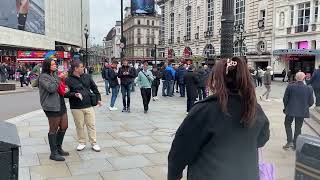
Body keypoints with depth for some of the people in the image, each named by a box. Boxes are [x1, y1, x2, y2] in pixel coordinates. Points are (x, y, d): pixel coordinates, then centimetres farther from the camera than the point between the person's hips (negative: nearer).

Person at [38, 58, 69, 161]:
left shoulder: (55, 75, 16)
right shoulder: (43, 77, -9)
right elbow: (51, 88, -23)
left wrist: (65, 89, 11)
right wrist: (59, 79, -18)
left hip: (61, 105, 9)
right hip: (51, 107, -9)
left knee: (64, 127, 13)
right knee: (53, 129, 0)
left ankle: (58, 148, 30)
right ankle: (53, 153, 10)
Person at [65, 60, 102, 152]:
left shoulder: (87, 76, 7)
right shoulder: (68, 80, -6)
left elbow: (94, 88, 15)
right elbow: (66, 93, -6)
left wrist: (98, 98, 13)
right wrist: (74, 94, -22)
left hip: (89, 106, 3)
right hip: (76, 107, -3)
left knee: (91, 125, 7)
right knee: (79, 126, 8)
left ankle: (94, 143, 18)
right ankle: (82, 143, 25)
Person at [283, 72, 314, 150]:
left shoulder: (290, 86, -12)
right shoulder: (309, 89, -7)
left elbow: (285, 99, -7)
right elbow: (311, 102, -1)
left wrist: (286, 107, 10)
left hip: (290, 110, -1)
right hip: (302, 112, 2)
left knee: (288, 124, 19)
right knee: (298, 128, 14)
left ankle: (289, 141, 7)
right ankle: (295, 145, 22)